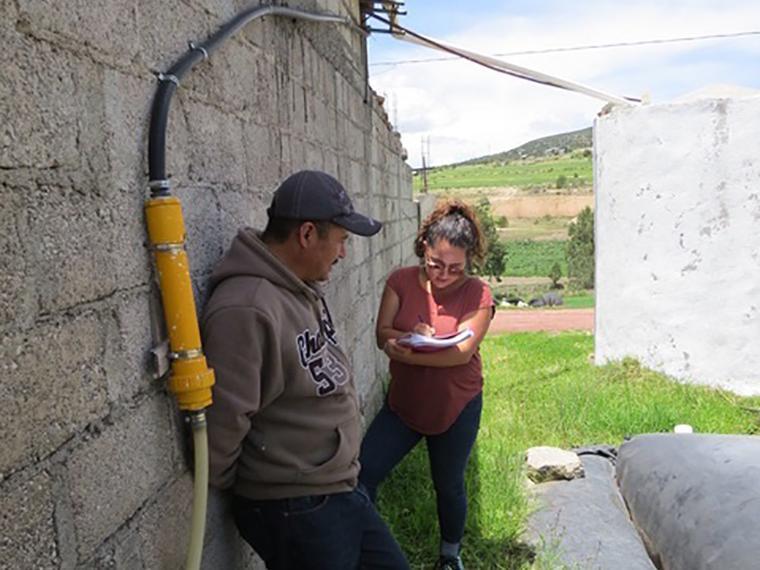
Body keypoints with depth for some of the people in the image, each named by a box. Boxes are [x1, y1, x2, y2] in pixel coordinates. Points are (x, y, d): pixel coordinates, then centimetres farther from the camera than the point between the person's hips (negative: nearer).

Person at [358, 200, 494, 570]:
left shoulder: (477, 295, -13)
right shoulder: (401, 282, -7)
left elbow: (462, 351, -22)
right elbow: (383, 335, -11)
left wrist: (407, 353, -32)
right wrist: (414, 336, -32)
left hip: (456, 409, -2)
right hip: (403, 404, 2)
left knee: (449, 486, 16)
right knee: (362, 474, -10)